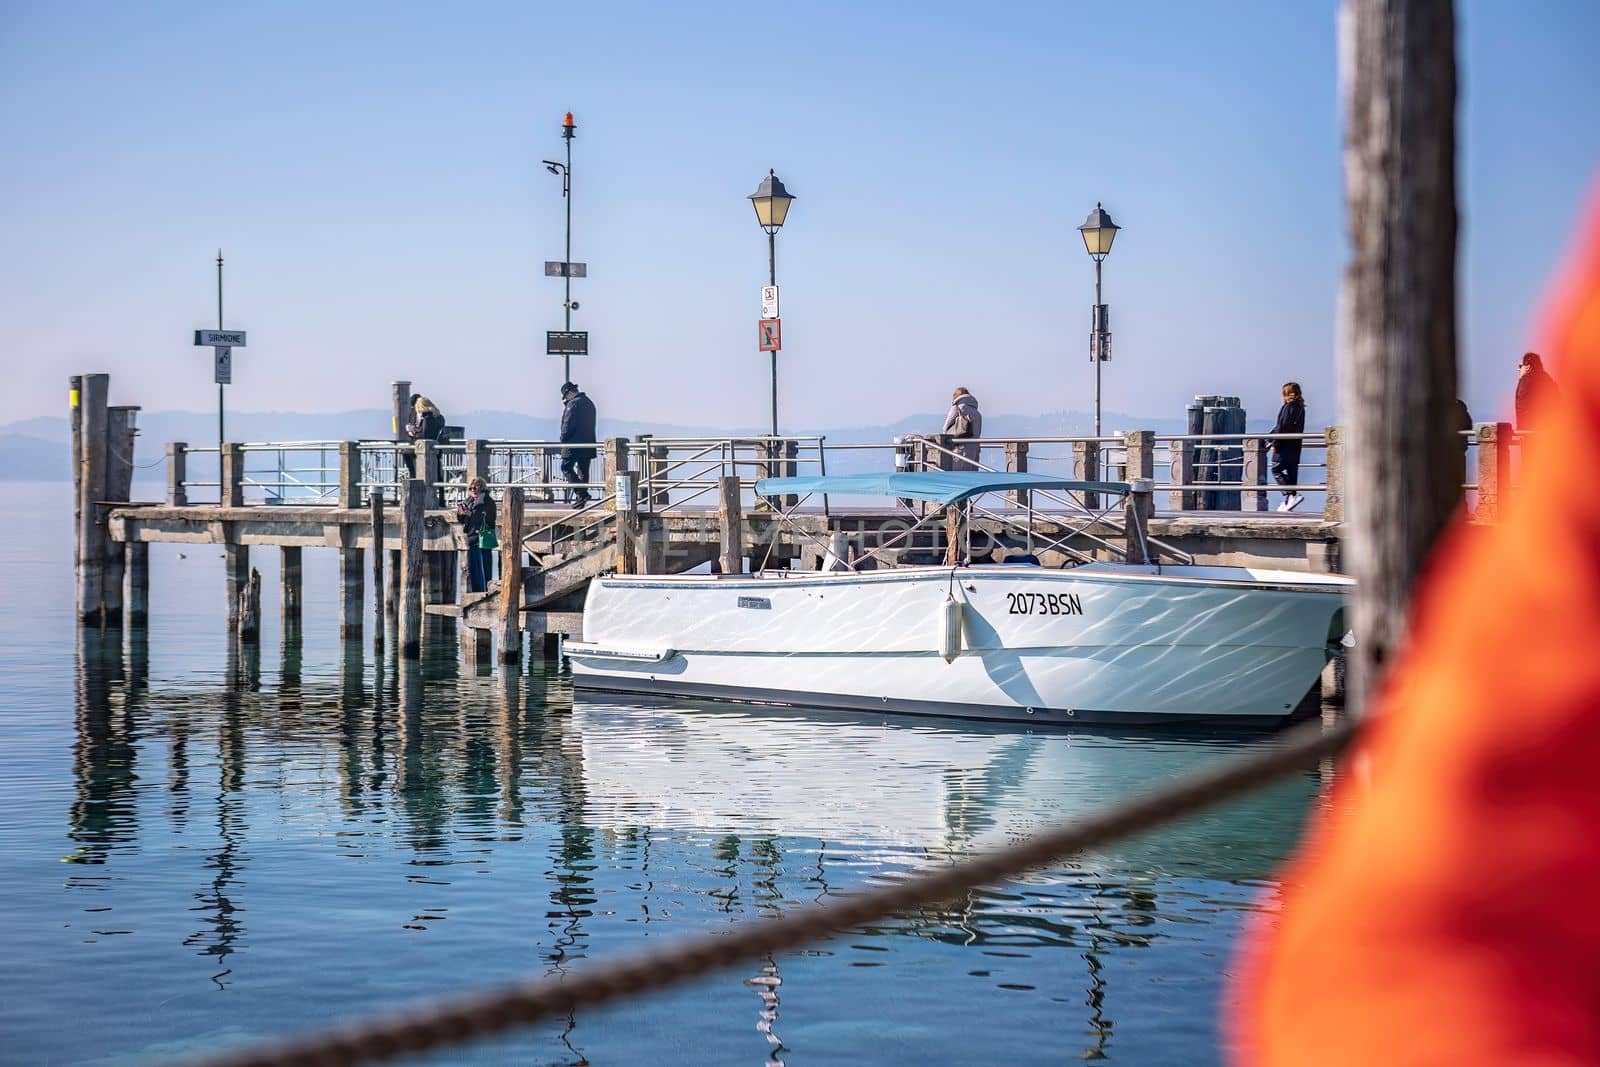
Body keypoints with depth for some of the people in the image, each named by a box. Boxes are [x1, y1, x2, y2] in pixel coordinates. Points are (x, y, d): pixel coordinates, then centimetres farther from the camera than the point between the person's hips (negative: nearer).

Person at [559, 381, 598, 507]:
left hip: (574, 444, -9)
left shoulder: (573, 404, -12)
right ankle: (582, 497, 10)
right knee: (583, 470, 10)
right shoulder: (589, 403, 17)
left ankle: (581, 493, -18)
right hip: (588, 443, 9)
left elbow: (568, 425, -16)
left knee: (566, 467, -5)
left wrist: (563, 439, -5)